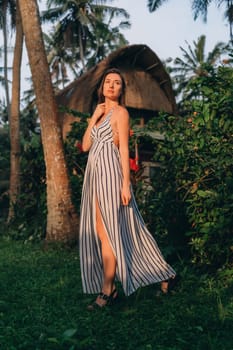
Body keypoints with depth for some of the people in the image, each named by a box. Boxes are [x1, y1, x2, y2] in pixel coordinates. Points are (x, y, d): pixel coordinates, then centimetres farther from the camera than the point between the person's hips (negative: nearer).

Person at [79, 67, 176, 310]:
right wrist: (93, 117, 6)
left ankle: (107, 290, 3)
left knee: (107, 230, -6)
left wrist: (126, 183, -15)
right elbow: (85, 145, 13)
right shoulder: (100, 113, 20)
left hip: (109, 174, -8)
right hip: (94, 174, 8)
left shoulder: (120, 112, -1)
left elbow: (124, 149, -9)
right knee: (98, 231, 6)